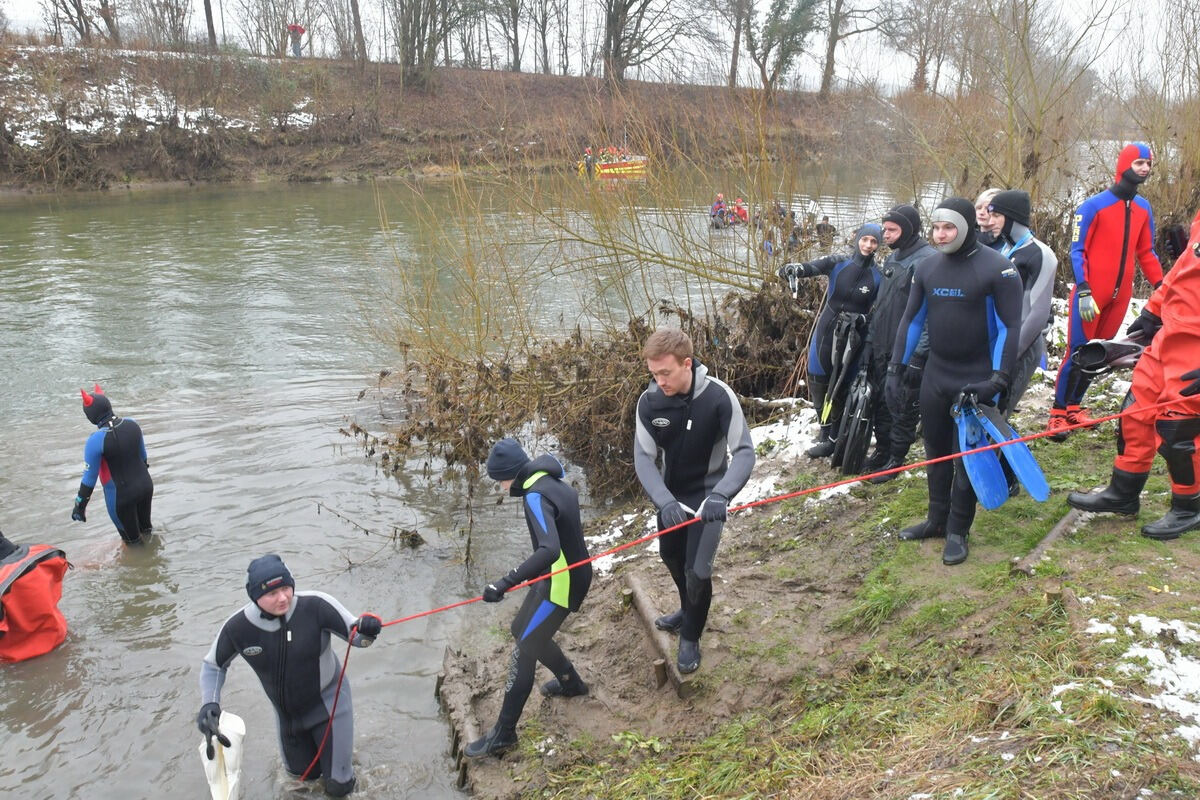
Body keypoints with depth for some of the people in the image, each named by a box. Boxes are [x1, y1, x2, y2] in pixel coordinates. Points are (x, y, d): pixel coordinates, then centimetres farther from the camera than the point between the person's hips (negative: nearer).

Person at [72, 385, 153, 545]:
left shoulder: (96, 441, -25)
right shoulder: (131, 424, -7)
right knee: (146, 526, 28)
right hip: (146, 485, 6)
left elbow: (89, 478, -18)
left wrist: (80, 505, -5)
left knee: (132, 539, 17)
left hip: (121, 495, -6)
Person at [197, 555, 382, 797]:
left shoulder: (315, 606, -32)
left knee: (339, 786, 6)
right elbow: (213, 665, -1)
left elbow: (355, 635, -21)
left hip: (328, 702, -3)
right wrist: (209, 704, -16)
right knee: (304, 773, 25)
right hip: (286, 711, 3)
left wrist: (366, 628, -44)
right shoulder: (237, 627, -22)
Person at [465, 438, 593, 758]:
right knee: (523, 631, 24)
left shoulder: (536, 496, -25)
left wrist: (506, 582, -42)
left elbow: (550, 550, -40)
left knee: (524, 651, -2)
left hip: (561, 585, -10)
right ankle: (571, 683, 42)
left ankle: (503, 734, 8)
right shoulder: (554, 483, 4)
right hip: (563, 575, 10)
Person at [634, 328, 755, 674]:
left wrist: (720, 494, -44)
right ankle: (688, 610, 52)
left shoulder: (718, 396, -28)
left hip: (706, 495, -4)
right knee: (671, 557, 22)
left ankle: (690, 637, 23)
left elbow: (744, 451, -28)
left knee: (697, 570, -5)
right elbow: (644, 458, -20)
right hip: (670, 495, 4)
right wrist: (664, 501, -37)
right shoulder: (649, 401, -19)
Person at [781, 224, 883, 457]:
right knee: (817, 379, 6)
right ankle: (826, 430, 25)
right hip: (826, 330, 3)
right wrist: (797, 268, -43)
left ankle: (832, 437, 18)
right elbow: (815, 267, -22)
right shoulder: (839, 262, -3)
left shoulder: (878, 277, -7)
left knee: (841, 386, 3)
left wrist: (860, 319, -20)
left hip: (853, 337, -2)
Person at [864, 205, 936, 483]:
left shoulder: (928, 261, -17)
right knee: (880, 403, 17)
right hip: (883, 350, 8)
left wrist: (919, 355, -22)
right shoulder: (893, 258, 12)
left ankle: (896, 460, 17)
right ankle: (882, 451, 31)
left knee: (903, 408, 4)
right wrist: (871, 340, 20)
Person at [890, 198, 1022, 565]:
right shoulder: (927, 266, 3)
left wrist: (999, 379, -18)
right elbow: (912, 318, 10)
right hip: (935, 375, 5)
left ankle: (958, 531, 14)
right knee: (936, 451, 14)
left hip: (976, 380, -5)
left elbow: (1010, 326, -13)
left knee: (967, 455, 2)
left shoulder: (996, 268, -13)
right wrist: (896, 367, 7)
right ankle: (937, 519, 28)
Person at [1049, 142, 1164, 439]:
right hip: (1091, 295, -6)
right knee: (1079, 352, -5)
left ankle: (1074, 407, 22)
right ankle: (1058, 413, 4)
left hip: (1120, 296, 6)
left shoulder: (1143, 208, 10)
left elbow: (1146, 252, 16)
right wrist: (1083, 291, -18)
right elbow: (1077, 251, -9)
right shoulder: (1094, 206, -9)